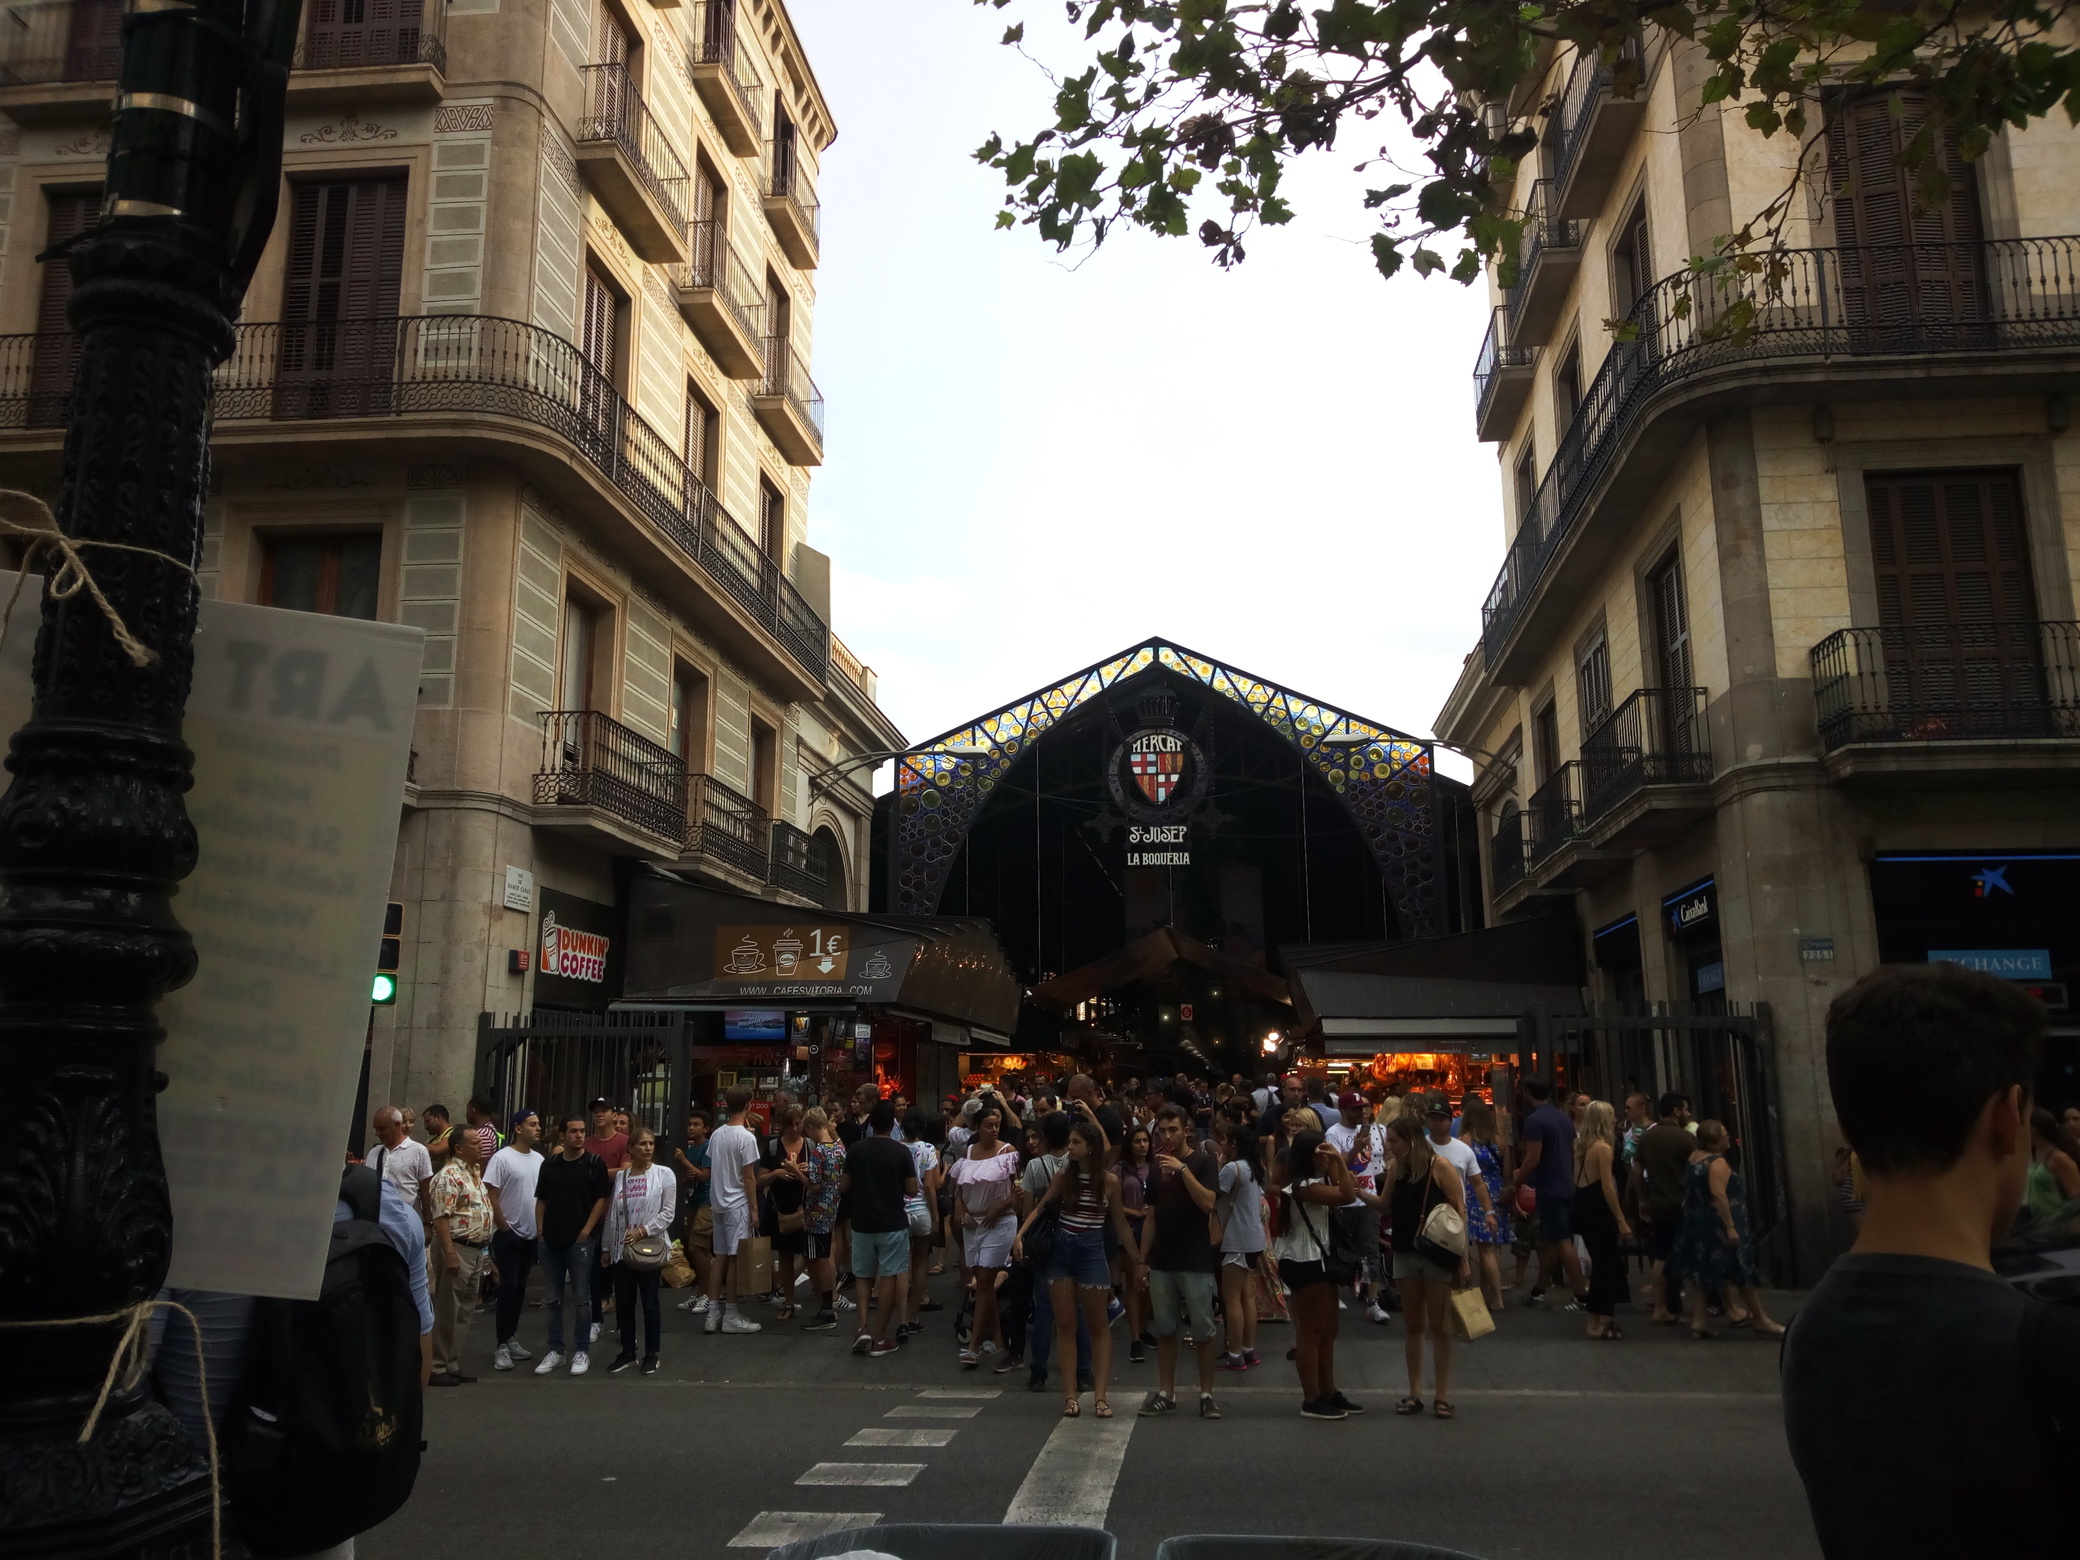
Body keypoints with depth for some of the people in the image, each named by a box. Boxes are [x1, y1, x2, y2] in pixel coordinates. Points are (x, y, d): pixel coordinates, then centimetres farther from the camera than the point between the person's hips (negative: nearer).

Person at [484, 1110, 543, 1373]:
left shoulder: (539, 1160, 8)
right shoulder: (502, 1158, -12)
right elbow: (491, 1195, -14)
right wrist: (503, 1225, -13)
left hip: (532, 1234, 6)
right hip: (508, 1233, -6)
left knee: (520, 1288, 12)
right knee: (508, 1287, -5)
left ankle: (511, 1339, 22)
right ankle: (502, 1346, 0)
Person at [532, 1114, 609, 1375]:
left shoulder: (594, 1163, -3)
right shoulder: (549, 1164, 8)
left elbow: (602, 1199, -4)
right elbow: (541, 1200, 13)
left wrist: (586, 1231, -10)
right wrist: (540, 1231, 3)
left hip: (581, 1240, -4)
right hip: (551, 1239, 4)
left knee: (581, 1299, 1)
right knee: (552, 1299, 9)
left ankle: (582, 1351, 10)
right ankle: (555, 1350, 19)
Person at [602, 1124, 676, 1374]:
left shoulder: (664, 1174, -4)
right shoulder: (620, 1176, 7)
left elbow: (668, 1213, -7)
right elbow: (612, 1214, 11)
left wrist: (642, 1231, -16)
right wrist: (606, 1247, 11)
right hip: (621, 1249, 4)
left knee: (649, 1303, 3)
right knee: (623, 1303, 9)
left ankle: (651, 1355, 14)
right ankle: (627, 1353, 23)